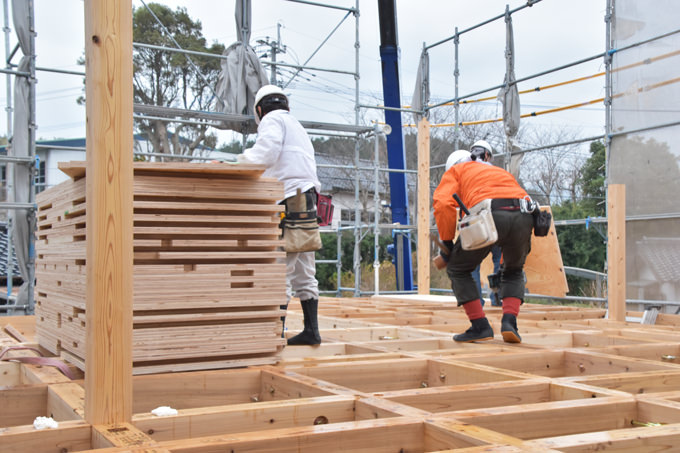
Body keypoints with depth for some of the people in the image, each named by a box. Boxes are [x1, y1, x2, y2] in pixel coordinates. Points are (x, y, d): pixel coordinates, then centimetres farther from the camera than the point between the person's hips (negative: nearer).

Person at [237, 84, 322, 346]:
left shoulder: (272, 120, 5)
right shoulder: (298, 127, 32)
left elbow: (266, 153, -15)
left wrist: (244, 158, 2)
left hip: (288, 199, -9)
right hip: (306, 199, 9)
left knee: (280, 269, -11)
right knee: (304, 271, 9)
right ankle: (311, 329, 9)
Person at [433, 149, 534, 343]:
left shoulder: (455, 171, 28)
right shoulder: (501, 171, 43)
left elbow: (443, 204, 5)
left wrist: (447, 243, 15)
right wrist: (504, 264, 46)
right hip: (523, 216, 5)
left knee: (457, 269, 17)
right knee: (514, 272, 29)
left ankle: (480, 326, 10)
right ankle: (509, 322, 9)